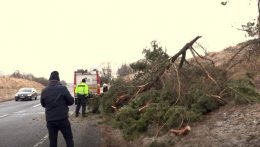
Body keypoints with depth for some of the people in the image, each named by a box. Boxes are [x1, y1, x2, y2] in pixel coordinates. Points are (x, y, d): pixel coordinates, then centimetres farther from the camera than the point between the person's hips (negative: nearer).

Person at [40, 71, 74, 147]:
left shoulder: (44, 91, -1)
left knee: (52, 140, 11)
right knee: (69, 139, 10)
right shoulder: (63, 88, -12)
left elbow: (43, 104, 10)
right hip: (62, 118, -3)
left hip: (50, 119, 3)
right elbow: (71, 101, -5)